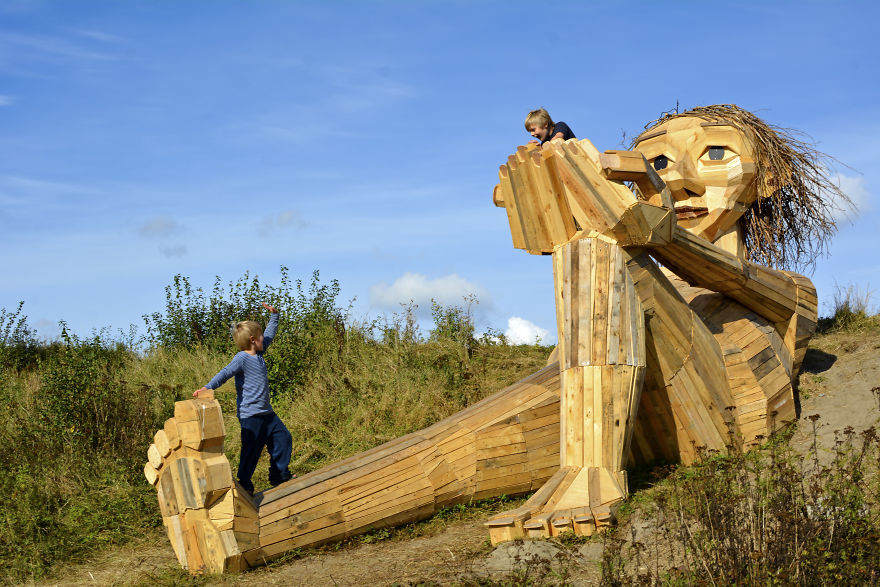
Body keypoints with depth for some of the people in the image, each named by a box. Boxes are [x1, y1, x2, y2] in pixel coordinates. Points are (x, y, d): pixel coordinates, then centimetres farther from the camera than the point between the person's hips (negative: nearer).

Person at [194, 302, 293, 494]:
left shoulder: (258, 354, 10)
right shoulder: (242, 359, -15)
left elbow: (269, 335, 24)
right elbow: (225, 373, -24)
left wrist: (273, 315, 26)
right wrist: (208, 387, -35)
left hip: (266, 412, 9)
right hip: (250, 415, -9)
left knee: (283, 438, 16)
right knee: (251, 450, -6)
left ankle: (279, 475, 29)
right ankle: (244, 484, 7)